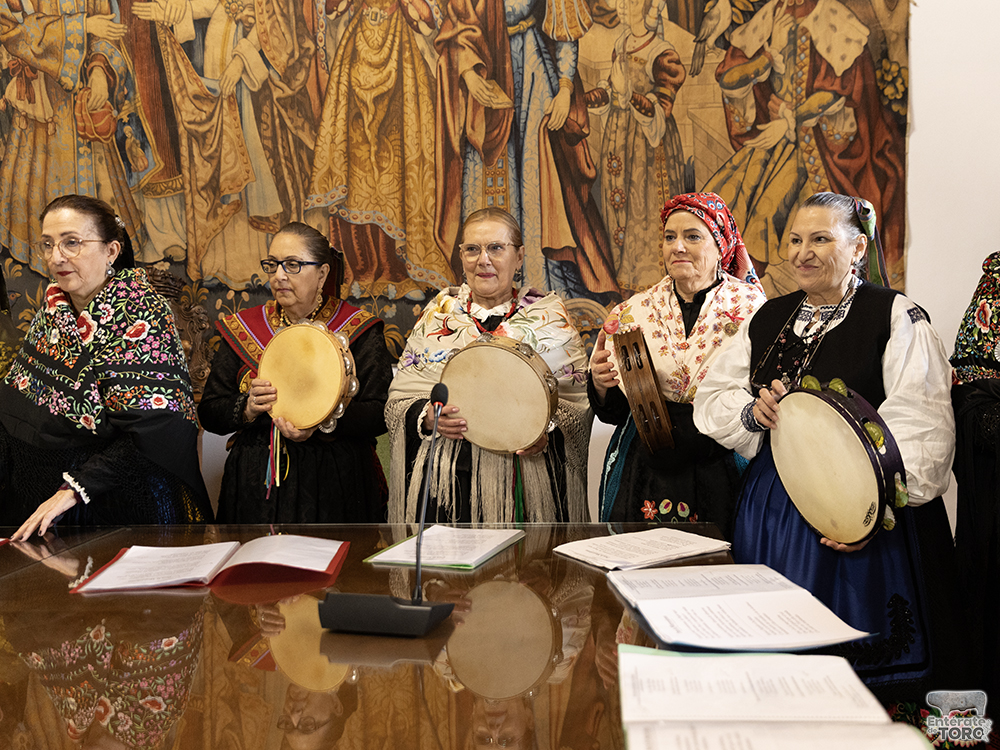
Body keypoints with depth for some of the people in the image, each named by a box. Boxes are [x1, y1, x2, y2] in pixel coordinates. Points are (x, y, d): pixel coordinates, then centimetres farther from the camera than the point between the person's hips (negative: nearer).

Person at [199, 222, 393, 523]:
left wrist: (321, 424, -23)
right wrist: (248, 408, -14)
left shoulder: (360, 329, 1)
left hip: (333, 486, -2)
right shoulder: (242, 329, 10)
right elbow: (209, 413, 6)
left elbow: (381, 413, -8)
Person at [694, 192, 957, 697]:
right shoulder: (770, 318, 13)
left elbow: (919, 426, -14)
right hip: (770, 502, 5)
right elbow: (711, 399, 14)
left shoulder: (895, 317, -4)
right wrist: (752, 411, -8)